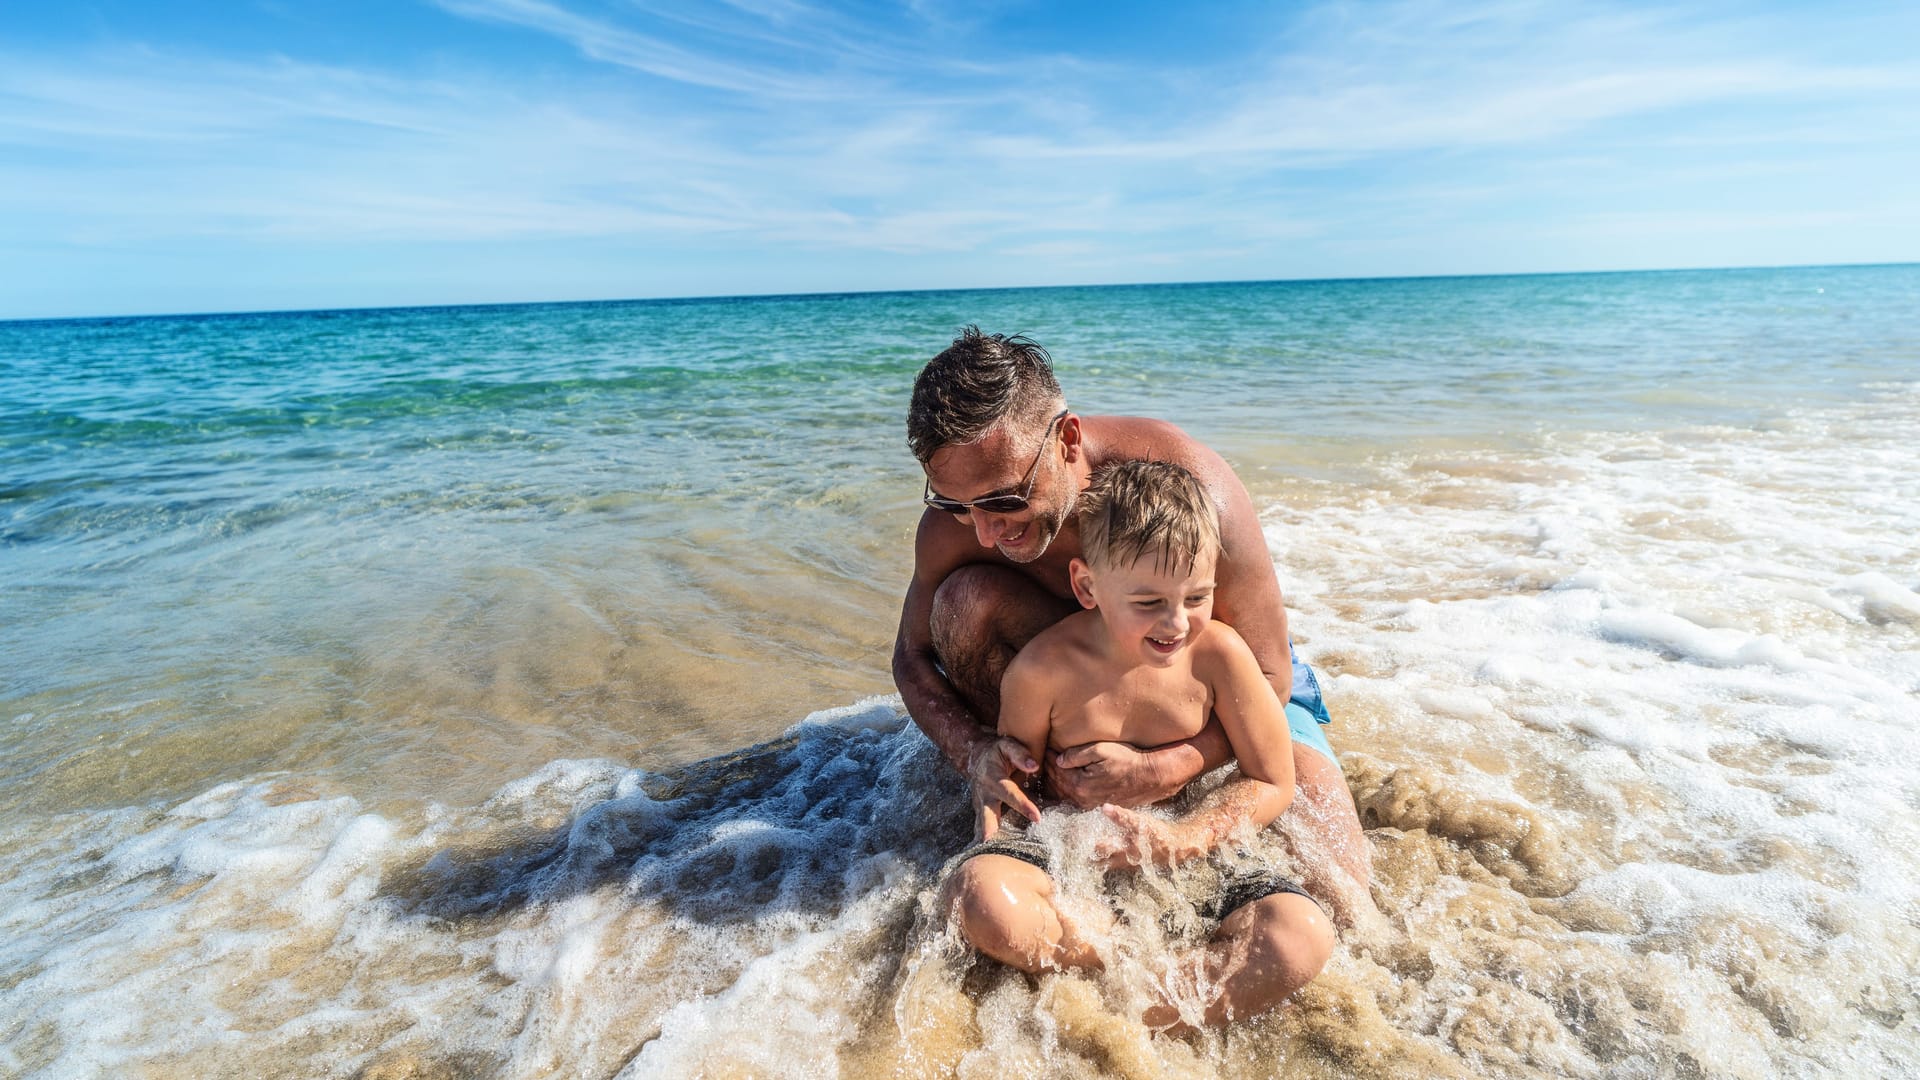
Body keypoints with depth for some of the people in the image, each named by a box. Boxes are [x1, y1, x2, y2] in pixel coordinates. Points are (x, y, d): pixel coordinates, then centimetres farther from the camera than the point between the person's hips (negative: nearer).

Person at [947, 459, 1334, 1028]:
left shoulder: (1218, 652, -13)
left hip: (1188, 851, 1)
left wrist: (1181, 839, -17)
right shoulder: (1044, 667, -16)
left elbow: (1273, 782, -4)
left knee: (1304, 938, -25)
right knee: (981, 897, -33)